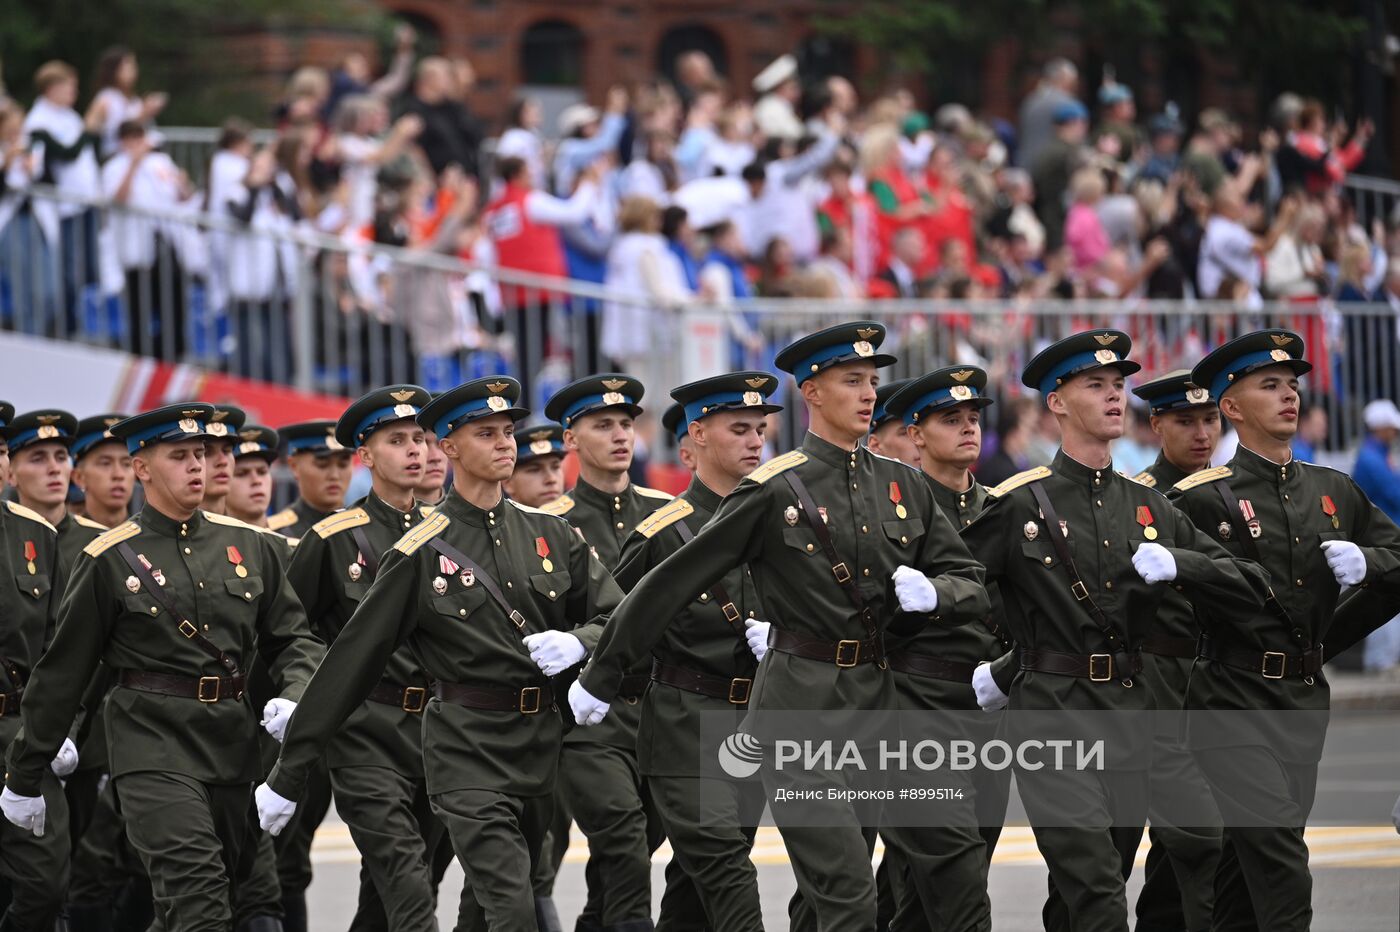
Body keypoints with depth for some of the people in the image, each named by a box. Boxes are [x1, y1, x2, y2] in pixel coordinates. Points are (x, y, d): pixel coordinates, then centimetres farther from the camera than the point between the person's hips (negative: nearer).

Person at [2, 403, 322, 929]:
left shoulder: (248, 545, 11)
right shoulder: (110, 560, 0)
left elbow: (293, 638, 16)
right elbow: (62, 674, 4)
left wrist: (294, 697, -6)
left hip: (233, 743, 5)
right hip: (153, 742, -5)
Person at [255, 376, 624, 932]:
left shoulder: (548, 534, 10)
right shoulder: (423, 553, -4)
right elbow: (350, 663, -3)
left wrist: (577, 642, -12)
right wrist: (287, 777, -3)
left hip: (541, 744, 5)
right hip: (467, 753, -5)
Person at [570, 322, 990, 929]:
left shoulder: (901, 485, 10)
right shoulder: (774, 491, -6)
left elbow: (971, 588, 15)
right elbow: (671, 583, -3)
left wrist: (931, 592, -10)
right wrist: (600, 678, 0)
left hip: (873, 702, 6)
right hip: (798, 712, -6)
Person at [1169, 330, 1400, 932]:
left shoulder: (1333, 492, 13)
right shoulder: (1204, 499, -6)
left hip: (1307, 701, 6)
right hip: (1234, 699, -6)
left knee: (1248, 865, 12)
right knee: (1278, 857, -17)